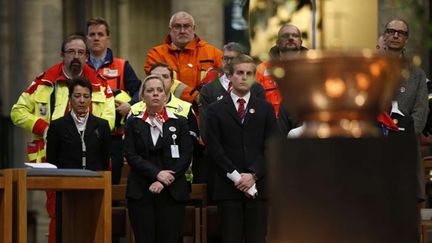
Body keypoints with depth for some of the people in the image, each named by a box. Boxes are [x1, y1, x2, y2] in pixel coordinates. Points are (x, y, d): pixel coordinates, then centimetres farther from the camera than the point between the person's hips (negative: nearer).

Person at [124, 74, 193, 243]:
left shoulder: (180, 122, 9)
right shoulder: (133, 123, 10)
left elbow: (186, 156, 1)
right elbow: (131, 155, 0)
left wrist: (164, 182, -11)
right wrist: (157, 173, -13)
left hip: (172, 193, 0)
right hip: (141, 193, 0)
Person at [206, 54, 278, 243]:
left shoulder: (265, 109, 11)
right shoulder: (216, 110, 7)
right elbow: (214, 149, -1)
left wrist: (253, 175, -9)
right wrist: (236, 176, -10)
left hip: (258, 185, 1)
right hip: (227, 186, -1)